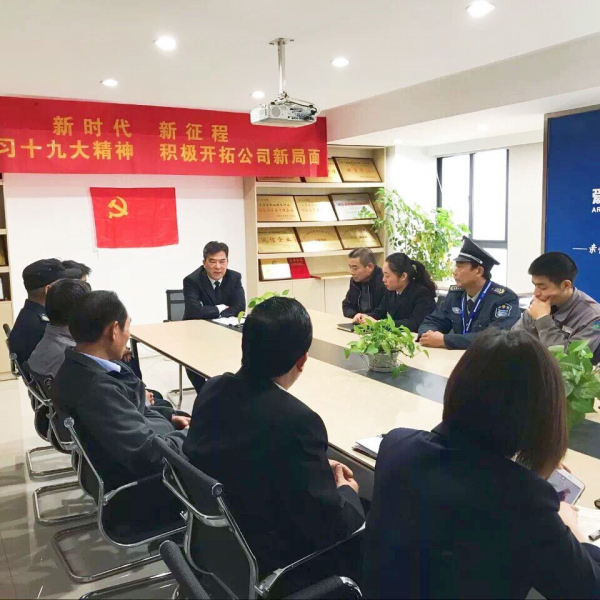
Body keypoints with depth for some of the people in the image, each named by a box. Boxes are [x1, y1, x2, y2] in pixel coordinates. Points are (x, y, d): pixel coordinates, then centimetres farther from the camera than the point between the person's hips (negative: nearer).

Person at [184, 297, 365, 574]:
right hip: (266, 559, -7)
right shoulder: (297, 420, -31)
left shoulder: (213, 389, -9)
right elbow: (330, 526, -23)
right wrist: (347, 492, -2)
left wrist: (322, 469, 7)